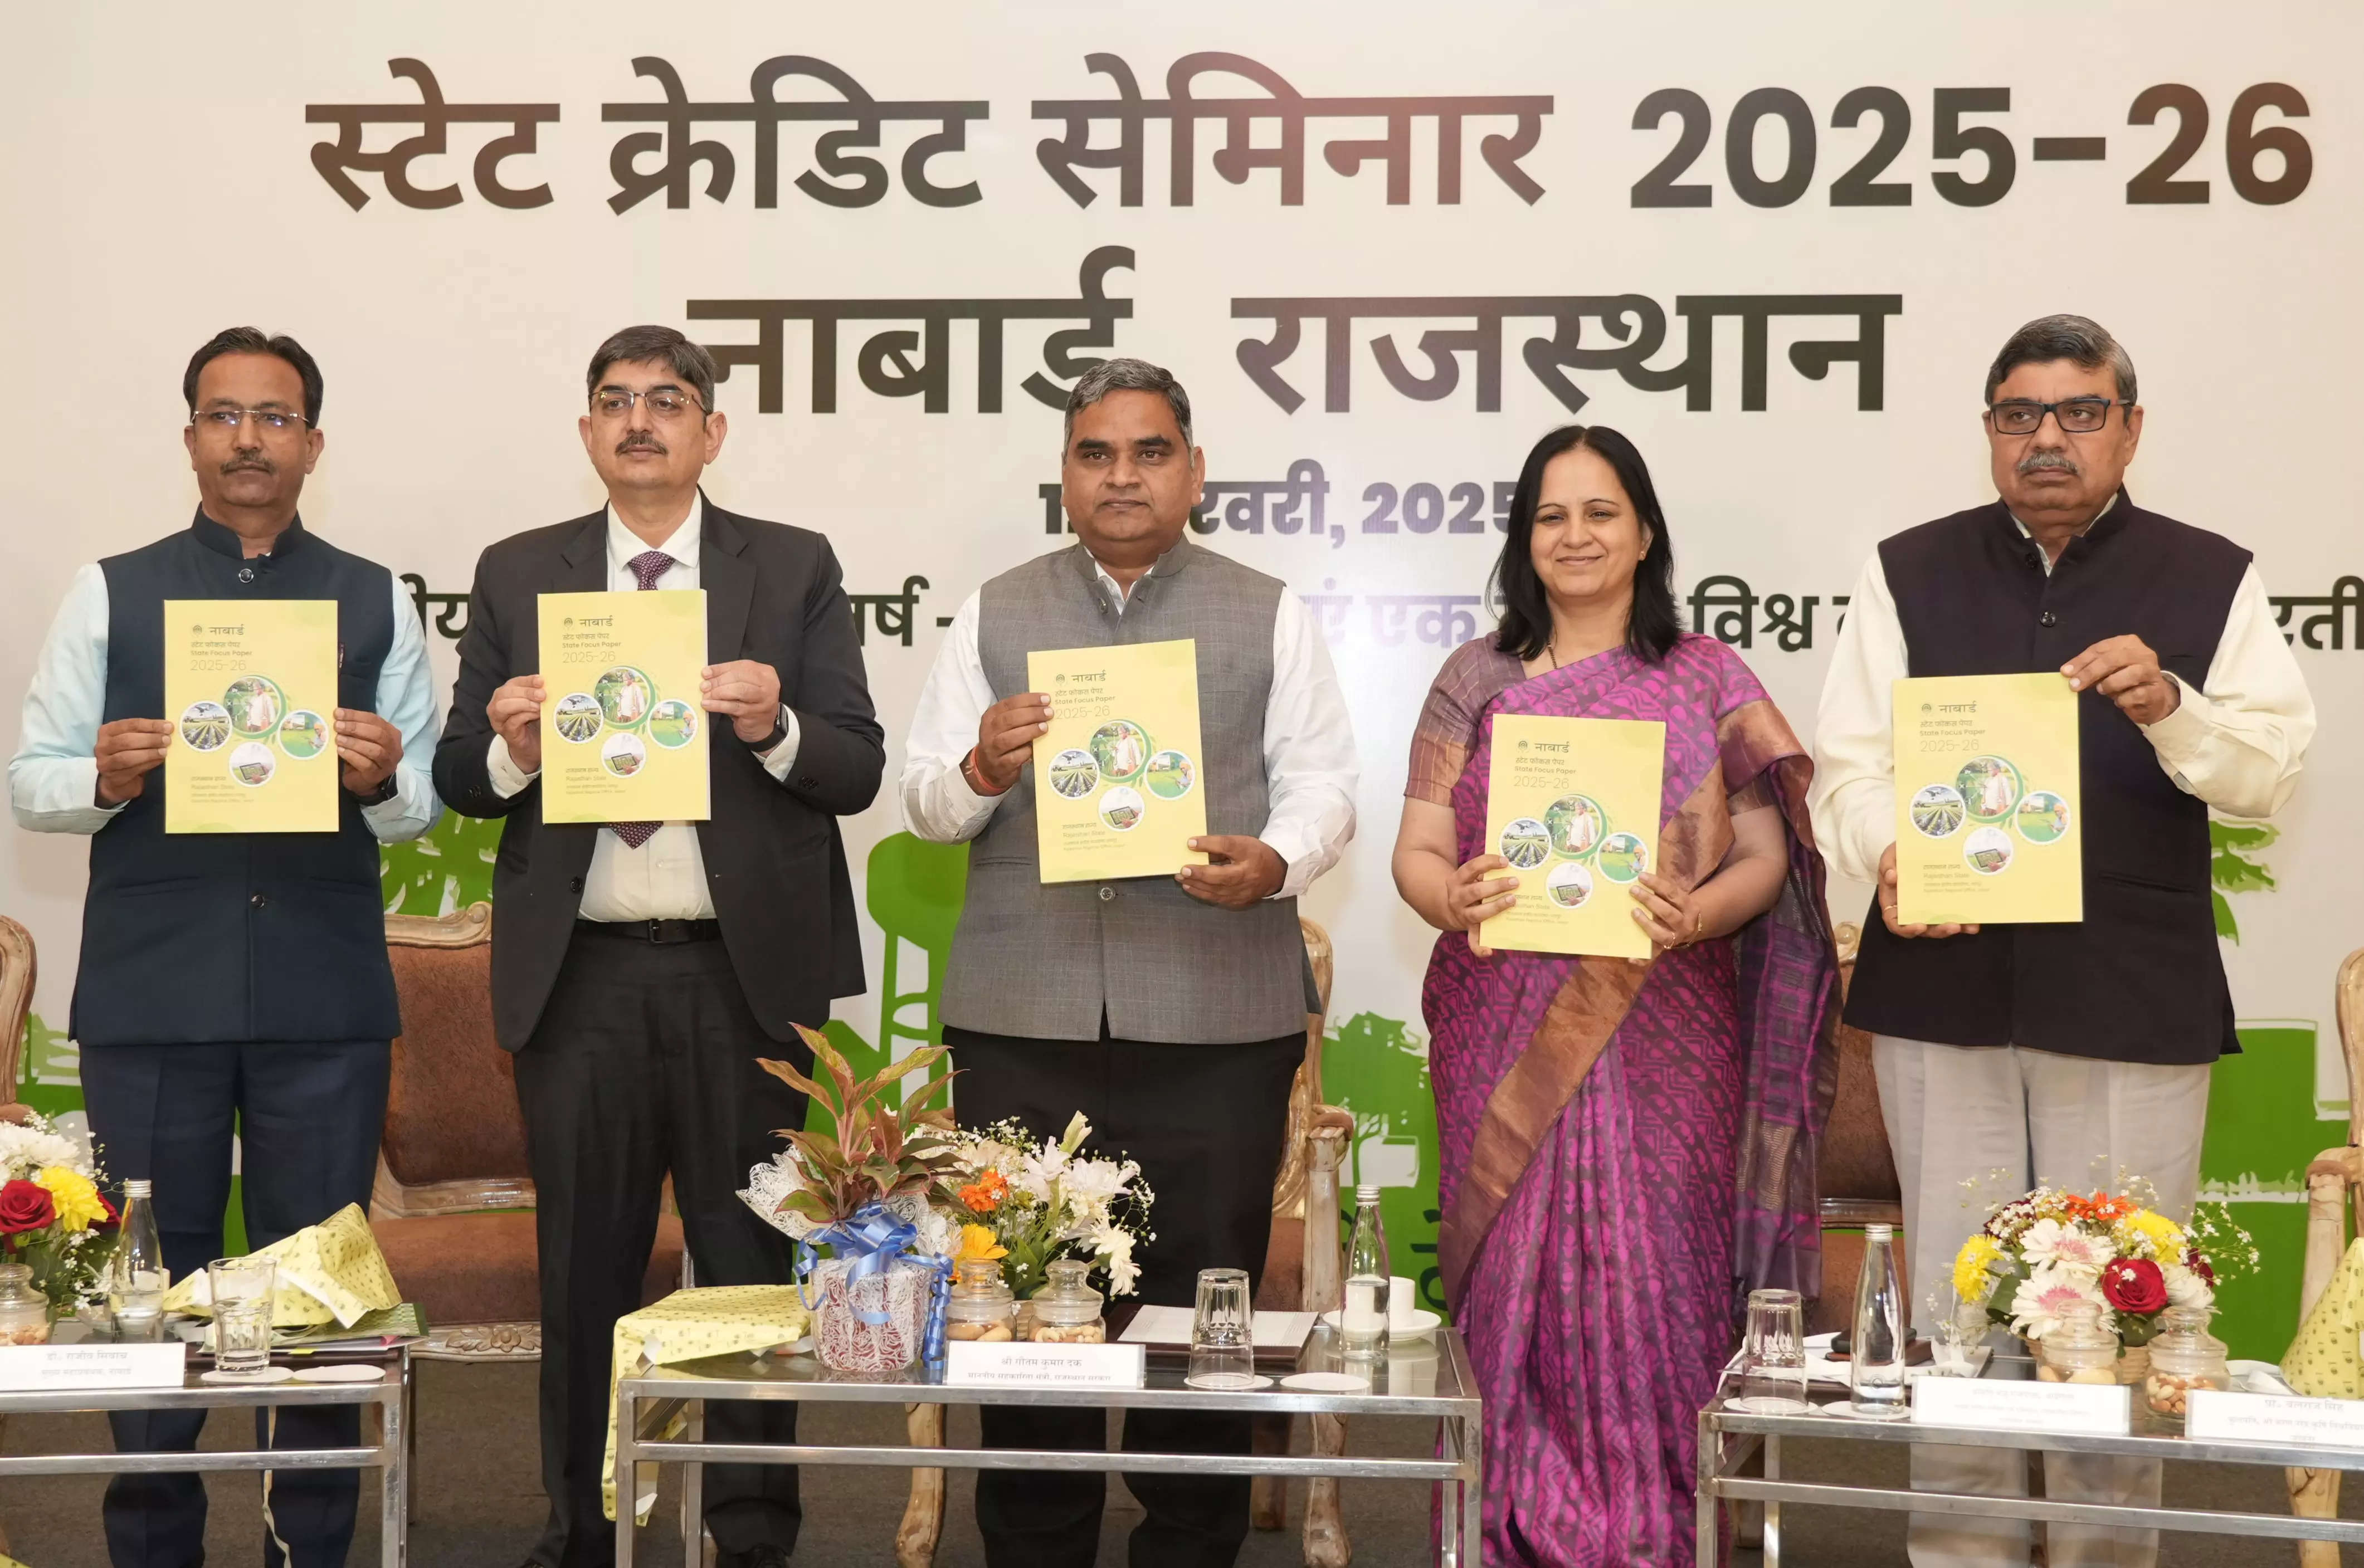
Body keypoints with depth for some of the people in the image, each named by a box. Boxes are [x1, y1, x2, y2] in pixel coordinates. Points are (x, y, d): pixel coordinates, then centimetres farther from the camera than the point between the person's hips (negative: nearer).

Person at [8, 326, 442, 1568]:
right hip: (150, 991, 0)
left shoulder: (376, 603, 9)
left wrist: (381, 781, -15)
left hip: (325, 994, 0)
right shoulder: (111, 593, 8)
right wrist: (104, 779, -15)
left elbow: (421, 804, 7)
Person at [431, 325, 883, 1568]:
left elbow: (857, 771, 0)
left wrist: (774, 727, -20)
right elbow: (459, 777, 8)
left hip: (745, 968, -1)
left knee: (751, 1263, 6)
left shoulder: (795, 571, 4)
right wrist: (511, 748, -14)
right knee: (583, 1269, 10)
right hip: (578, 974, 2)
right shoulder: (517, 576, 9)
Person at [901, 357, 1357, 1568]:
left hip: (1215, 1016, -1)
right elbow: (924, 799, 9)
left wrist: (1274, 862, -18)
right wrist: (980, 767, -13)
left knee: (1201, 1312, 4)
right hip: (1024, 1015, 1)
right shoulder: (993, 614, 13)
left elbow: (1324, 783, 3)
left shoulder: (1269, 615, 10)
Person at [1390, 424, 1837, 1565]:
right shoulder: (1476, 680, 8)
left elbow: (1768, 855, 3)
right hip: (1505, 1045, 1)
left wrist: (1696, 912, -18)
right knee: (1518, 1275, 1)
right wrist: (1451, 899, -17)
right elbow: (1416, 850, 6)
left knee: (1654, 1279, -1)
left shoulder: (1708, 681, 6)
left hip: (1663, 1044, -1)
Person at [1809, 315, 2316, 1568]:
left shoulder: (2210, 581, 4)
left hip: (2132, 996, -1)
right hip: (1944, 989, 1)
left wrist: (2168, 706, -23)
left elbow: (2271, 774, -3)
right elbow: (1850, 762, 0)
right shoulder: (1909, 573, 7)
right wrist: (1887, 850, -21)